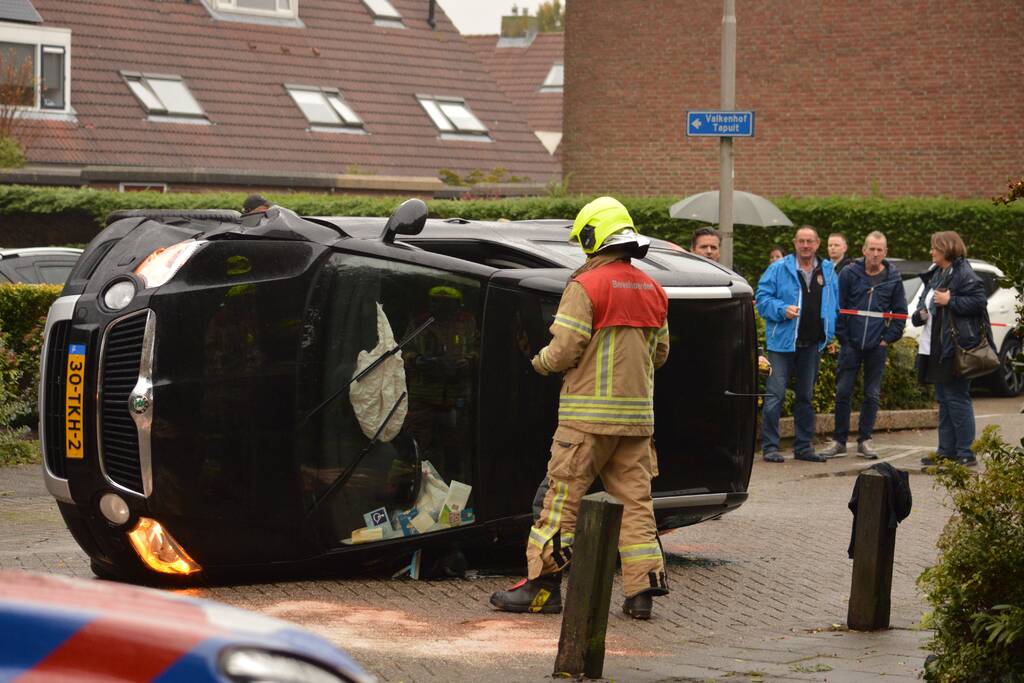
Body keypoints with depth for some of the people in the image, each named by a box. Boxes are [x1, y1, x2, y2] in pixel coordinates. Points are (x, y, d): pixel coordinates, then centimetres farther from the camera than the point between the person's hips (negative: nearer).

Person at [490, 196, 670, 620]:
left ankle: (542, 584, 0)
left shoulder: (586, 286, -11)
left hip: (590, 415, -6)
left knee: (563, 496, -1)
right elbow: (659, 352, 19)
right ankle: (642, 589, 5)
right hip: (637, 414, 6)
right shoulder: (653, 290, 12)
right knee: (635, 499, 8)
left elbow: (564, 351, -14)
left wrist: (538, 362, 6)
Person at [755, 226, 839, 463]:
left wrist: (829, 334, 8)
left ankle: (804, 446, 20)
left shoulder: (827, 271, 11)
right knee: (775, 394, -7)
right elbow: (762, 297, -4)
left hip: (812, 344, 5)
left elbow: (833, 304, 18)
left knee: (806, 396, 12)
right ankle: (769, 446, -4)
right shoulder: (779, 269, -3)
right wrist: (782, 309, -20)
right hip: (782, 342, -4)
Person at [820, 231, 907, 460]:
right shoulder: (849, 274, -1)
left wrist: (889, 338, 1)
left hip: (877, 346, 1)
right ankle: (839, 441, 6)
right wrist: (843, 337, -3)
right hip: (851, 344, -1)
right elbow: (838, 308, 3)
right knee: (842, 392, -2)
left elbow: (900, 312, 10)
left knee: (872, 394, 6)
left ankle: (864, 440, 15)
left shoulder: (893, 278, 3)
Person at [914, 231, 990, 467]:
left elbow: (979, 302, -20)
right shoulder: (935, 275, 17)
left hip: (956, 348, -10)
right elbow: (925, 304, 27)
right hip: (935, 349, 10)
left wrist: (950, 301, -19)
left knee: (957, 399, -7)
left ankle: (965, 453, -3)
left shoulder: (964, 275, -12)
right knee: (943, 401, 12)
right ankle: (946, 450, 18)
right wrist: (920, 314, 6)